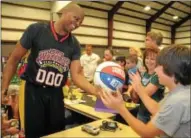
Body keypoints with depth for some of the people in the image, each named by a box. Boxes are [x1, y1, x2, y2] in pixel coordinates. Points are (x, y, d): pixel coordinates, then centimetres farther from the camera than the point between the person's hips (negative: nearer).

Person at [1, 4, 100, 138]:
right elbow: (14, 60, -2)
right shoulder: (36, 30, -9)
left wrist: (97, 91, -23)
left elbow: (76, 75, -7)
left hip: (56, 94, 4)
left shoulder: (74, 45, -1)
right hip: (34, 91, -3)